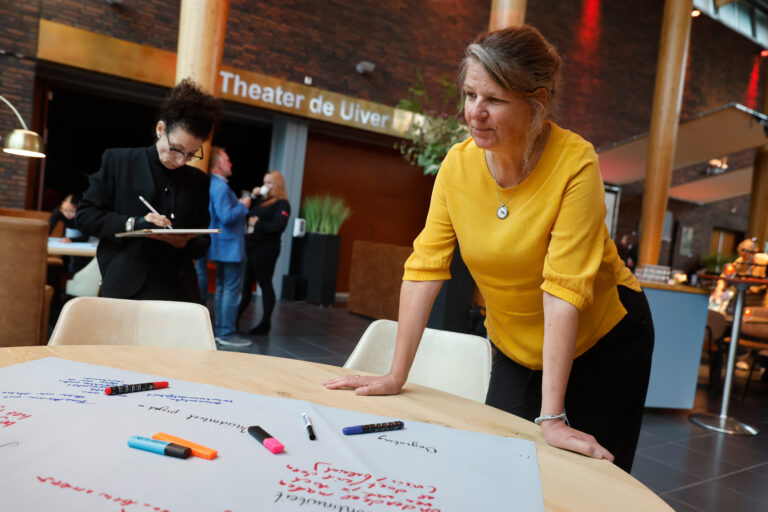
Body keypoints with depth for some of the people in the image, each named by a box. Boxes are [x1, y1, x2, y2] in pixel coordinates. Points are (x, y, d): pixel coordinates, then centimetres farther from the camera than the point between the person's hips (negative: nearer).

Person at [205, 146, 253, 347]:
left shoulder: (215, 184, 13)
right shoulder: (221, 187, -18)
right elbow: (226, 216, -25)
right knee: (232, 290, -5)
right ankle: (227, 333, 0)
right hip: (230, 246, -11)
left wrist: (239, 205, 13)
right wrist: (243, 206, -11)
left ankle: (219, 330, 23)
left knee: (222, 288, 16)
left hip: (222, 246, 11)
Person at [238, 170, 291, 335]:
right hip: (251, 245, 8)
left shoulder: (282, 204, -5)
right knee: (245, 283, 11)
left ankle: (265, 323, 7)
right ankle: (234, 319, 19)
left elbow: (279, 226, -18)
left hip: (266, 248, -8)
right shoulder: (261, 201, 18)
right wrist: (252, 196, 7)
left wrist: (257, 223, -12)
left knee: (265, 284, -1)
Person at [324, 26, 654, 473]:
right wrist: (396, 376, -13)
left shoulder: (575, 162, -25)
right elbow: (425, 267, -14)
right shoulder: (458, 163, -14)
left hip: (602, 341, -3)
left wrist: (551, 417, -28)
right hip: (516, 350, 3)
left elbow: (564, 287, -29)